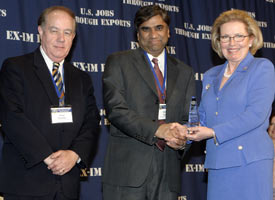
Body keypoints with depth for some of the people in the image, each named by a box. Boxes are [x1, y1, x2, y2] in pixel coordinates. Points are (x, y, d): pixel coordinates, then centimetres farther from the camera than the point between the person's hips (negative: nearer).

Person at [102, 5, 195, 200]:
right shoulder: (118, 62, 6)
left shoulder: (184, 72, 18)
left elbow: (188, 117, 13)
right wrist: (157, 129, -19)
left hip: (168, 173, 3)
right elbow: (115, 109, -7)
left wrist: (182, 138, -11)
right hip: (127, 169, -3)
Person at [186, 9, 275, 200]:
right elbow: (203, 118, 19)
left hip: (250, 161, -5)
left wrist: (214, 132, -15)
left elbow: (256, 114, -13)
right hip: (217, 163, 6)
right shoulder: (210, 75, 19)